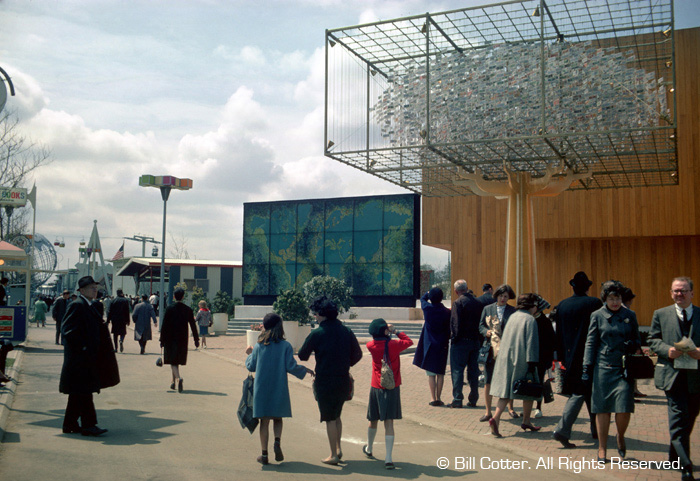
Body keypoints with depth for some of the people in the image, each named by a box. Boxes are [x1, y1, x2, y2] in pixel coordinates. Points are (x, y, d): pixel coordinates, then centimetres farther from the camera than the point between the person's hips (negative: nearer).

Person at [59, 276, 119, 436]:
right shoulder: (77, 305, -14)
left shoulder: (88, 306, 15)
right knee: (83, 392, -5)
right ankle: (88, 425, -1)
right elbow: (67, 329, -21)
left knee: (79, 394, 14)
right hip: (79, 358, -10)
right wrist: (81, 347, -18)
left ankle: (70, 424, 22)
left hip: (87, 358, 10)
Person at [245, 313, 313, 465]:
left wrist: (250, 354, 21)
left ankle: (264, 455, 9)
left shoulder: (259, 346, -3)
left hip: (261, 388, 1)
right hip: (279, 388, 0)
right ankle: (277, 442, -10)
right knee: (278, 418, 16)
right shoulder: (285, 346, -7)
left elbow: (251, 367, 2)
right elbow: (291, 366, -9)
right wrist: (305, 370, 8)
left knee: (264, 421, 8)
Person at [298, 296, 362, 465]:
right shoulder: (346, 331, 1)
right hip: (344, 380, 5)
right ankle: (338, 448, 21)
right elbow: (357, 355, 6)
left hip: (325, 382, -5)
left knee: (329, 419, 5)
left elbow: (302, 356, -5)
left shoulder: (317, 334, -13)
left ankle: (334, 455, 11)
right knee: (337, 416, 22)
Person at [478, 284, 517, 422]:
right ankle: (488, 412, 9)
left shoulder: (513, 311, 4)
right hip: (491, 349, 1)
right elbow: (481, 326, 9)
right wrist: (487, 332, -11)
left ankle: (510, 408, 28)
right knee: (488, 381, 1)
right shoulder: (487, 309, 8)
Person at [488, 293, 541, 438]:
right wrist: (532, 363, -14)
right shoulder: (530, 320, -9)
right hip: (522, 360, -6)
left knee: (506, 391, 4)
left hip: (506, 359, 6)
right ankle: (526, 421, 22)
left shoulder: (512, 316, 12)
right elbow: (531, 343, -14)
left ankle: (495, 418, -15)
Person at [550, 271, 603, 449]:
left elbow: (558, 334, 7)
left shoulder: (561, 306, 4)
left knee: (580, 392, 16)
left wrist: (561, 357, 13)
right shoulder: (594, 303, -9)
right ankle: (562, 430, -2)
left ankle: (596, 430, 24)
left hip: (571, 357, 5)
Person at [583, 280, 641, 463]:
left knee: (624, 408, -7)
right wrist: (587, 368, -2)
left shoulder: (630, 316, 8)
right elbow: (590, 342, 4)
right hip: (603, 368, -1)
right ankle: (602, 449, 15)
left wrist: (633, 345, -9)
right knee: (603, 409, 3)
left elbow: (637, 340, 16)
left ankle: (620, 437, 25)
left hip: (623, 368, 1)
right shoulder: (597, 316, 4)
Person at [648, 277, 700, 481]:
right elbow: (653, 340, 5)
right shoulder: (660, 314, 8)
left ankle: (675, 456, 33)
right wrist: (667, 350, -14)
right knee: (679, 419, -9)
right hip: (672, 374, -2)